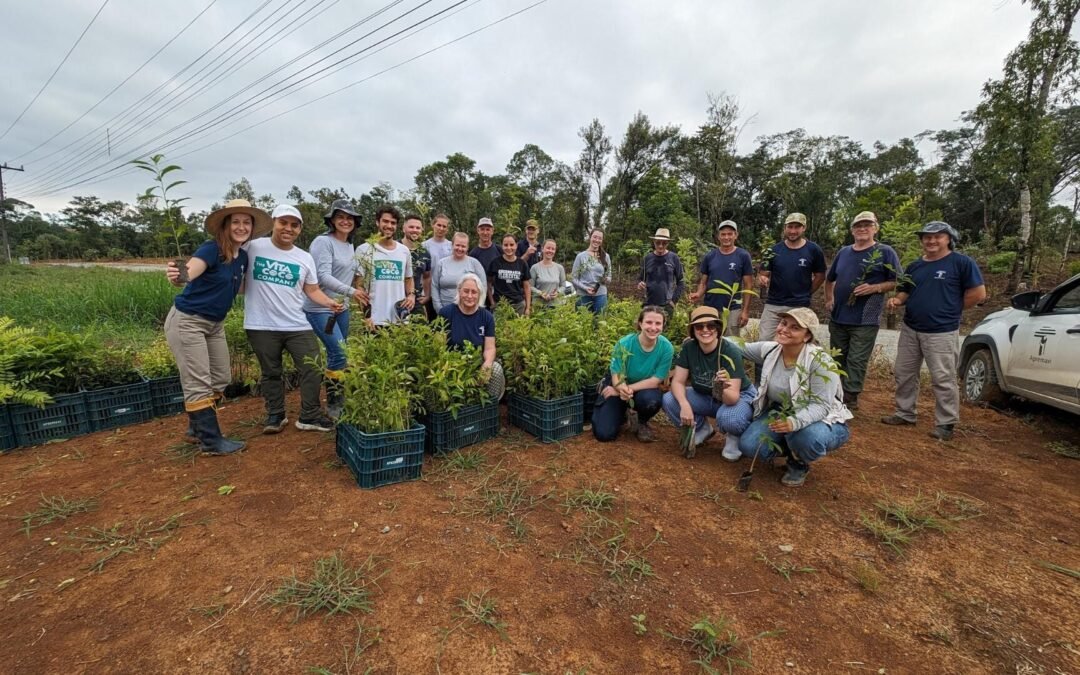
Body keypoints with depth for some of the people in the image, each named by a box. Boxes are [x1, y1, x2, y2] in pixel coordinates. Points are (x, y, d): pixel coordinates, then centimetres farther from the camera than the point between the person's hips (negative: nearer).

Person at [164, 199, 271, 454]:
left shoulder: (243, 256, 3)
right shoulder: (212, 249, -18)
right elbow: (187, 275, -34)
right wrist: (175, 277, -54)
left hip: (215, 324, 8)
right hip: (187, 322, -8)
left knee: (221, 379, 13)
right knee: (198, 384, -3)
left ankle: (198, 426, 30)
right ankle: (211, 440, 6)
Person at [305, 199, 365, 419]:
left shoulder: (349, 245, 12)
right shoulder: (323, 242, -13)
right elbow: (323, 276, -22)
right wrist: (350, 291, -31)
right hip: (320, 308, -8)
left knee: (337, 354, 13)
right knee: (339, 353, -12)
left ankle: (337, 400, 24)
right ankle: (333, 404, 2)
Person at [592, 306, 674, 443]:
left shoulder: (666, 348, -22)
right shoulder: (624, 343, -25)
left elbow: (655, 380, -19)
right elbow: (616, 376, -20)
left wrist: (629, 389, -27)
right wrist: (622, 389, -43)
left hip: (644, 388, 1)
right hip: (619, 387, -1)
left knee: (652, 400, -37)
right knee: (604, 434, -12)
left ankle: (640, 421, 1)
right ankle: (621, 412, 22)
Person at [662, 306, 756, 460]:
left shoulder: (731, 351, -29)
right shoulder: (688, 347, -17)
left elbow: (733, 397, -33)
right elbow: (678, 381, -17)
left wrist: (724, 390, -56)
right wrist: (684, 404, -36)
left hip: (739, 397, -4)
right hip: (704, 395, 5)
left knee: (728, 418, -39)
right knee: (669, 400, -20)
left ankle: (734, 436, 1)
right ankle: (702, 429, 8)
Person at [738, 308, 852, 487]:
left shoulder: (820, 361, -26)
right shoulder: (769, 350, -10)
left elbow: (821, 405, -30)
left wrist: (795, 422, -48)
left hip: (823, 419, -4)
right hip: (780, 413, 5)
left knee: (808, 438, -40)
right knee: (748, 445, -18)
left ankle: (799, 465, -1)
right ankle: (788, 447, 16)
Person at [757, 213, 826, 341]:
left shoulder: (813, 250, -2)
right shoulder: (774, 250, 2)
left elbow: (820, 277, 8)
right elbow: (763, 275, 4)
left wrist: (805, 294, 3)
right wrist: (762, 281, -18)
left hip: (800, 307, -1)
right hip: (773, 305, 1)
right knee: (763, 341, -2)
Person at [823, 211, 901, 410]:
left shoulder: (885, 252, -2)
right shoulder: (843, 252, 12)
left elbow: (897, 282, -4)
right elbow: (829, 279, 23)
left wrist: (874, 288, -19)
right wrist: (828, 300, 13)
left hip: (865, 320, -5)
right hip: (838, 317, 5)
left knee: (856, 361, -2)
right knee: (837, 360, 13)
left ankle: (850, 400, 7)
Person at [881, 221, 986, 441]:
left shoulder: (962, 262, -6)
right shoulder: (914, 266, 12)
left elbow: (978, 293, -7)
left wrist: (950, 310, -2)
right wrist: (897, 300, -3)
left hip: (941, 332, -6)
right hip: (910, 330, 6)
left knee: (943, 379, -1)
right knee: (904, 374, 12)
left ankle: (946, 424, 10)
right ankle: (904, 413, 25)